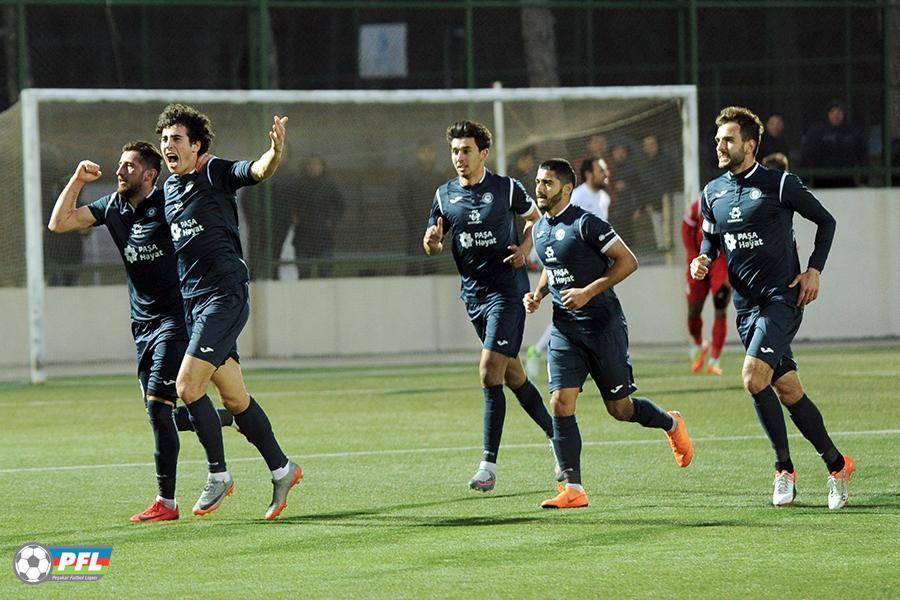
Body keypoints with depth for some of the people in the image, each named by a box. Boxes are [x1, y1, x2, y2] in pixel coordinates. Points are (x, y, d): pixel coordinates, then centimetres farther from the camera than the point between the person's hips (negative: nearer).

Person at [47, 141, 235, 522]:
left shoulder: (168, 204, -9)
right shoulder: (112, 208, 9)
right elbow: (58, 223, 9)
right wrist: (77, 180, 2)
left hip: (176, 317, -7)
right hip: (143, 324, 7)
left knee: (158, 404, -14)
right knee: (161, 414, 6)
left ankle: (167, 502, -7)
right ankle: (228, 417, 29)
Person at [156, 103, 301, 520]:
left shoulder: (215, 172, -7)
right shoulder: (168, 189, 15)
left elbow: (257, 171, -26)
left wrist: (275, 152, -45)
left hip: (224, 295, -8)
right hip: (191, 300, 8)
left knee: (188, 388, -15)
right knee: (233, 398, 9)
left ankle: (219, 475, -3)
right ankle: (281, 469, 19)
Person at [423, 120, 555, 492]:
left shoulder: (507, 189, -4)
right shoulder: (444, 195, 7)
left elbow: (536, 218, 11)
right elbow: (433, 246, 12)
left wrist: (525, 248, -7)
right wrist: (432, 242, -12)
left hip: (506, 289, -5)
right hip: (472, 293, 6)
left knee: (490, 373, -15)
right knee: (512, 375, 12)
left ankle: (489, 465, -14)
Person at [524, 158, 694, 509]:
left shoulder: (585, 224, -15)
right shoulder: (539, 229, 9)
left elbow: (627, 261, -15)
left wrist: (588, 292, -21)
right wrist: (538, 293, 8)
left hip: (603, 325, -6)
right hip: (564, 328, 6)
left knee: (620, 409, 4)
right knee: (561, 403, -10)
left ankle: (671, 425, 35)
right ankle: (572, 488, -9)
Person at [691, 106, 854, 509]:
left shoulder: (779, 185, -7)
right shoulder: (712, 193, 10)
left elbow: (825, 221, 3)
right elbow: (711, 239, 22)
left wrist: (814, 270, -6)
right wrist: (703, 260, 0)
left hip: (783, 298, -6)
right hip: (747, 305, 6)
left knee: (754, 377, -22)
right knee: (788, 391, 7)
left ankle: (784, 467, -9)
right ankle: (836, 465, 18)